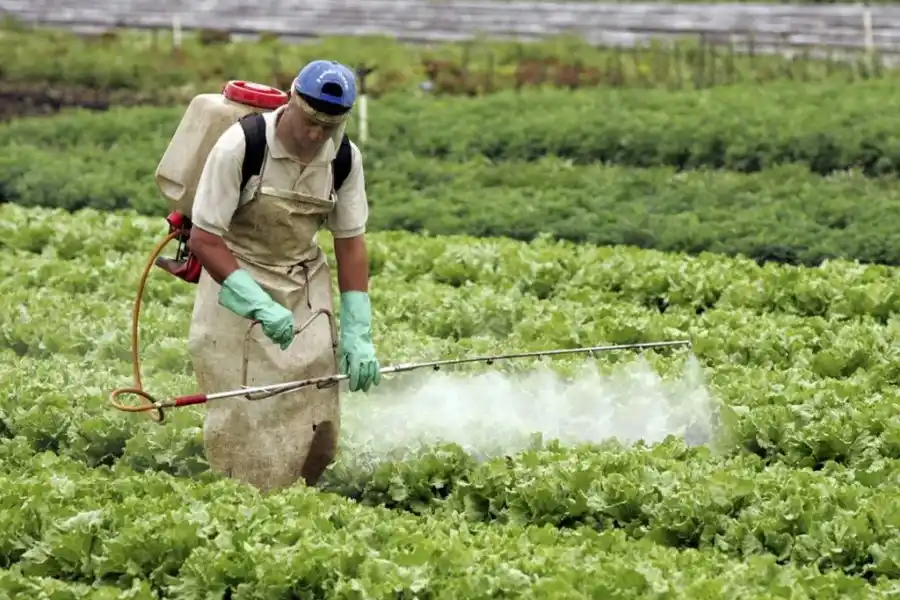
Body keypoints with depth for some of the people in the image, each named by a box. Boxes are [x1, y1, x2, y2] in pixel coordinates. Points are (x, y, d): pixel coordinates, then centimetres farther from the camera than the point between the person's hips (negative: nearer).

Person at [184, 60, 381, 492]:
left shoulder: (345, 158, -7)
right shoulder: (240, 148, -21)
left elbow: (350, 244, 1)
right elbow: (203, 240, -18)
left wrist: (357, 335, -6)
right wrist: (261, 306, -28)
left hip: (306, 290, 4)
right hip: (236, 284, -4)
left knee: (316, 428, -3)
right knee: (245, 422, -9)